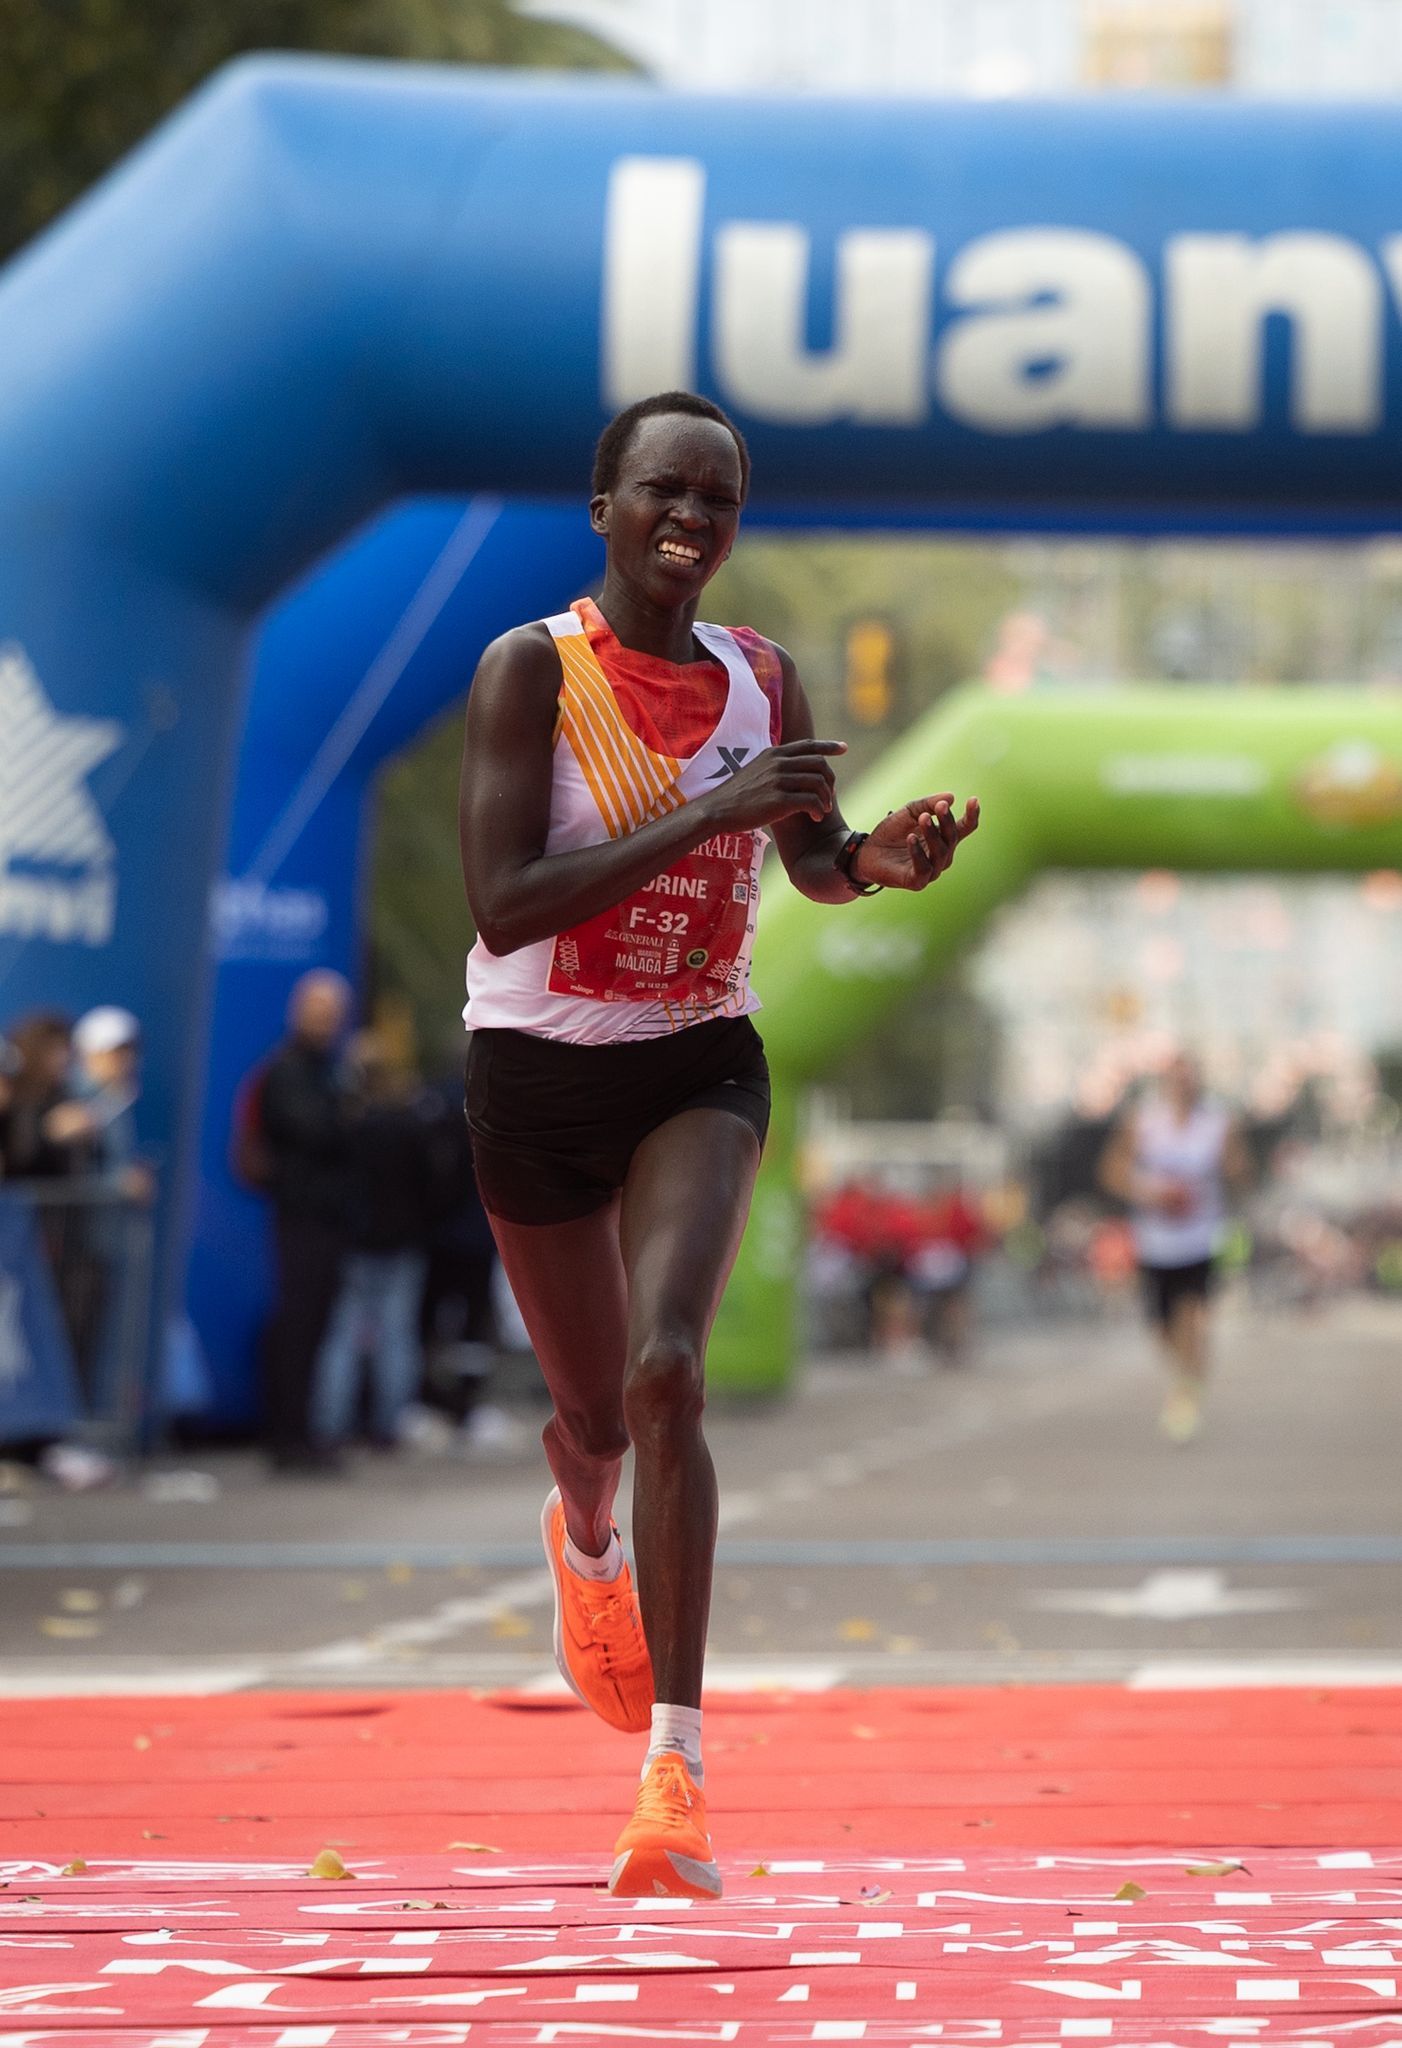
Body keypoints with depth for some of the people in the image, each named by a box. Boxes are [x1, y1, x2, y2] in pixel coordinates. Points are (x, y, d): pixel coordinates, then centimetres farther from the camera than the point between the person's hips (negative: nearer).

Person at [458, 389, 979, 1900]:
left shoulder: (762, 679, 0)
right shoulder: (531, 670, -13)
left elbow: (812, 862, 16)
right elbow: (503, 904, -23)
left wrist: (882, 857, -7)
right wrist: (706, 814, -29)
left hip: (700, 1066, 1)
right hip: (538, 1072, -1)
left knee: (667, 1372, -23)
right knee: (595, 1409, 14)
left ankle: (674, 1767, -23)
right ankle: (585, 1539, 55)